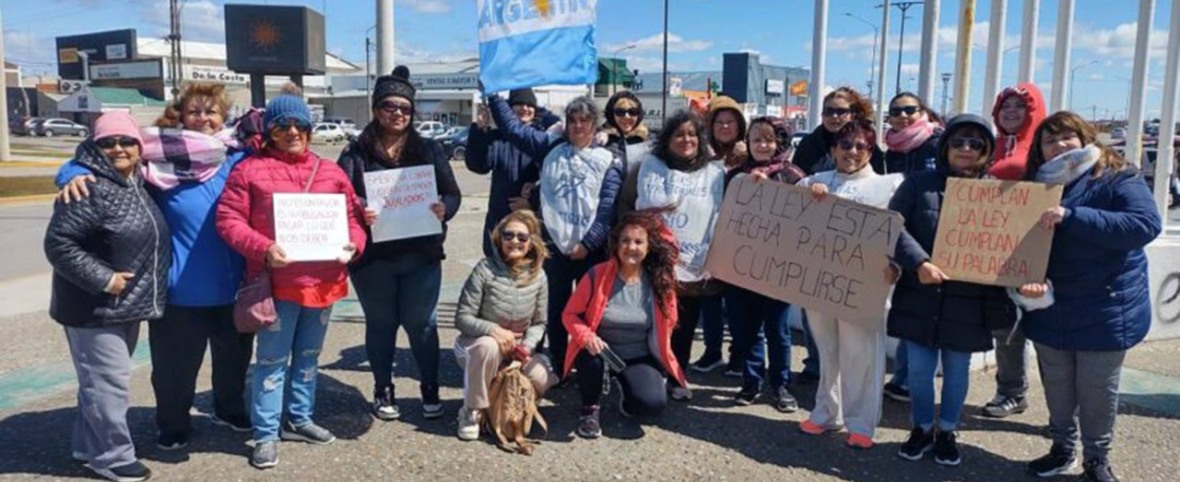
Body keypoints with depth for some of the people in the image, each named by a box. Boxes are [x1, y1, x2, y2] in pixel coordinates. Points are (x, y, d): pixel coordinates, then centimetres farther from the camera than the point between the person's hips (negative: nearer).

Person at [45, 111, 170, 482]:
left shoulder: (135, 182, 9)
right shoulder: (89, 188, -19)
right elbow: (58, 244, -22)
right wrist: (103, 280, -22)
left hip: (127, 306, 9)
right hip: (95, 308, -9)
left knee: (101, 380, 19)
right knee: (107, 384, -1)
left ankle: (89, 447, 33)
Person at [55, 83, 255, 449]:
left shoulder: (239, 157, 3)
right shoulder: (161, 155, -3)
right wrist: (75, 174, -22)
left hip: (232, 281, 3)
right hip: (180, 284, -2)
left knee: (235, 351, 20)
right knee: (175, 359, 9)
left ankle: (229, 410, 44)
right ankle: (173, 425, 34)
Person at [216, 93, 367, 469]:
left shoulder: (330, 172, 10)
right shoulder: (250, 169, -3)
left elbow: (351, 216, 13)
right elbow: (228, 220, -7)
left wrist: (353, 243, -7)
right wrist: (263, 248, -20)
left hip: (322, 281, 5)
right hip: (277, 282, -5)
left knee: (308, 356, 17)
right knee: (272, 360, 2)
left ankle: (299, 419, 33)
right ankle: (266, 434, 13)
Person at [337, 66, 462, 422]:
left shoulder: (428, 149, 7)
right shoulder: (356, 153, 1)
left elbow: (452, 193, 4)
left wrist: (444, 209, -18)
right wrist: (358, 212, -28)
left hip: (421, 255, 1)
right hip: (372, 257, 0)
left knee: (422, 323, 7)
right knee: (381, 324, 12)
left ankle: (430, 390, 23)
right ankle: (383, 392, 27)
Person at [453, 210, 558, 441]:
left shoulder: (538, 277, -5)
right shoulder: (485, 270, -17)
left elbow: (539, 323, 2)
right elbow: (462, 318, -17)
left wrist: (527, 347, -17)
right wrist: (493, 330, -33)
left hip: (517, 350, 3)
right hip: (476, 344, -3)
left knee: (542, 379, -22)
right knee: (488, 346, -38)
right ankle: (471, 412, -15)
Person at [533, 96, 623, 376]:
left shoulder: (607, 161, 2)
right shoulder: (553, 156, 11)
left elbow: (607, 209, -6)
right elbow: (543, 199, 9)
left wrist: (587, 244, -12)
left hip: (590, 249, -2)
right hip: (556, 246, 2)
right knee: (556, 310, 8)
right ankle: (558, 369, 19)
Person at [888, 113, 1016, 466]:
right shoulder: (919, 184, 1)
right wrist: (918, 262, -22)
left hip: (968, 303, 1)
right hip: (920, 297, 0)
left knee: (956, 371, 13)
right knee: (919, 369, 9)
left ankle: (947, 431, 33)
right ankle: (922, 428, 30)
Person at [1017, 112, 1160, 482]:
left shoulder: (1119, 178, -8)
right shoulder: (1035, 186, 4)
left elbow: (1146, 224, -25)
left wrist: (1071, 217, -31)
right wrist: (1026, 279, -18)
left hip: (1105, 311, -3)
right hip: (1049, 310, 4)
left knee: (1097, 391, 8)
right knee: (1056, 387, 15)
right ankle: (1062, 448, 34)